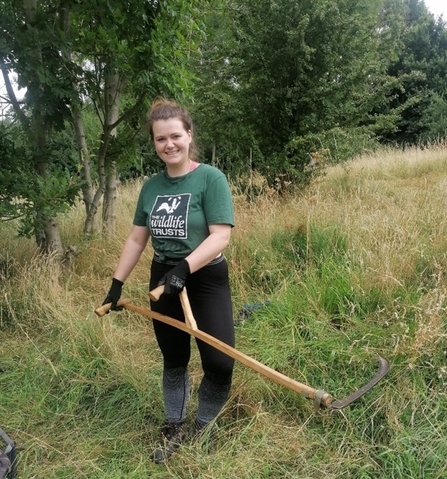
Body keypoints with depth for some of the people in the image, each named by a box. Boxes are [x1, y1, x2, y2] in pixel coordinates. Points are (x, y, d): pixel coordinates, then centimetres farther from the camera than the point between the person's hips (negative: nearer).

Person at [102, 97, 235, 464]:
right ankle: (174, 429, 34)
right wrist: (117, 284, 8)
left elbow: (221, 235, -20)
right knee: (174, 360, 15)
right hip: (163, 281, 4)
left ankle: (203, 427, 21)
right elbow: (137, 238, 9)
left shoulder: (211, 178, -12)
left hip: (205, 281, -4)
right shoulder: (152, 186, 3)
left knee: (220, 363, -7)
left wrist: (184, 268, -31)